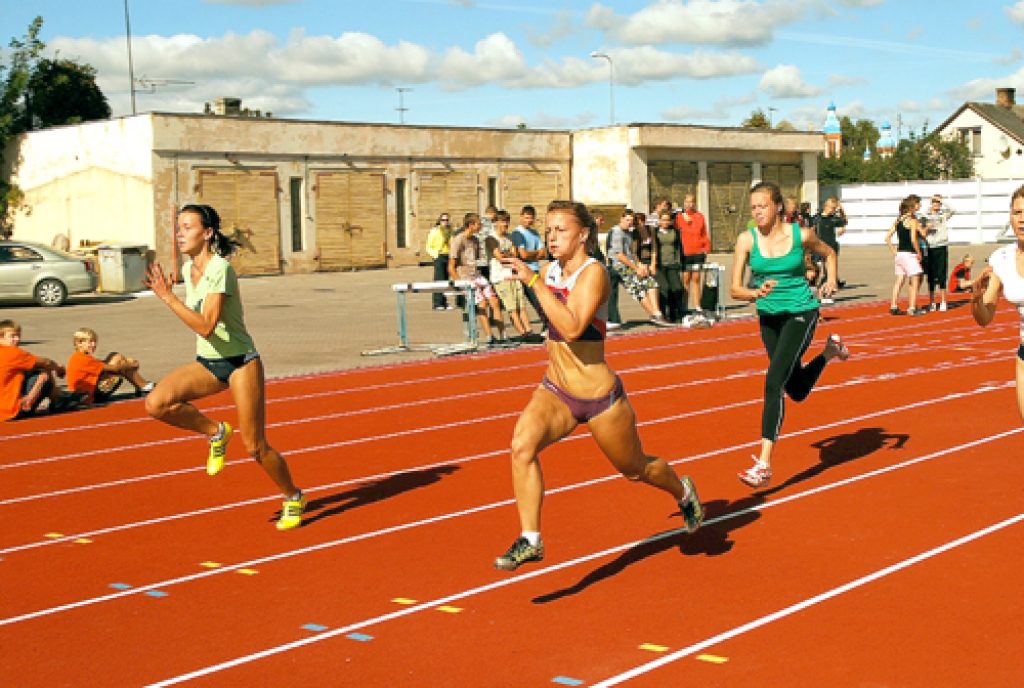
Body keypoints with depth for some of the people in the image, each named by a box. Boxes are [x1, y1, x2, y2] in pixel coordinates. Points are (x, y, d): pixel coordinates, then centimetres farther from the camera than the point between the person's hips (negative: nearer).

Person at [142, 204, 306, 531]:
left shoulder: (220, 269, -20)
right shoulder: (188, 268, 5)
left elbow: (206, 326, -29)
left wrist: (168, 297, -29)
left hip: (240, 362, -7)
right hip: (207, 363, 7)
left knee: (255, 447, -3)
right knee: (156, 403, -19)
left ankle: (294, 498, 23)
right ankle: (216, 432, 5)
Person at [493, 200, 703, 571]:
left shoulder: (593, 272, -20)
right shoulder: (550, 270, 1)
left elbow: (572, 327, -36)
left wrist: (534, 281, -35)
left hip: (599, 396, -5)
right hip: (554, 391, 5)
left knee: (635, 468, 17)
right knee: (522, 444, -24)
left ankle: (683, 492, 50)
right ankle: (530, 540, -18)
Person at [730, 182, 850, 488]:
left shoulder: (801, 235, -8)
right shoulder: (746, 240, -7)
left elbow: (829, 253, 13)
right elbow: (735, 289, -9)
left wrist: (831, 280, -5)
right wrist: (756, 293, -30)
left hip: (801, 313, -4)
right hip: (769, 316, 4)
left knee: (774, 382, -21)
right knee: (797, 391, 18)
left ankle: (764, 463, -22)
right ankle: (829, 351, 51)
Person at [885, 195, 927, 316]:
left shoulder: (898, 221, 10)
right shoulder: (913, 221, -11)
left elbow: (887, 237, 8)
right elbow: (913, 239, -21)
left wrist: (894, 251, 11)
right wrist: (919, 253, -10)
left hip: (899, 254, 7)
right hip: (910, 254, -7)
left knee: (899, 281, 11)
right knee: (915, 281, 0)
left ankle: (894, 307, 10)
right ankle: (912, 308, -3)